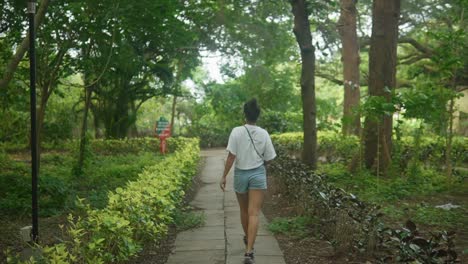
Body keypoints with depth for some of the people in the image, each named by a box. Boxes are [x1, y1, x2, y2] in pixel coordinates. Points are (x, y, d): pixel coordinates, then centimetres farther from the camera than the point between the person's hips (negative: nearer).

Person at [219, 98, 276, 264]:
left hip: (240, 174, 1)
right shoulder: (264, 133, -5)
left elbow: (231, 156, -12)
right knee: (254, 213, -4)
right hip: (258, 174, 0)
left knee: (244, 210, 21)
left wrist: (224, 176, -5)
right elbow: (268, 159, 1)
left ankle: (247, 239, 42)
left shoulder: (237, 132, -10)